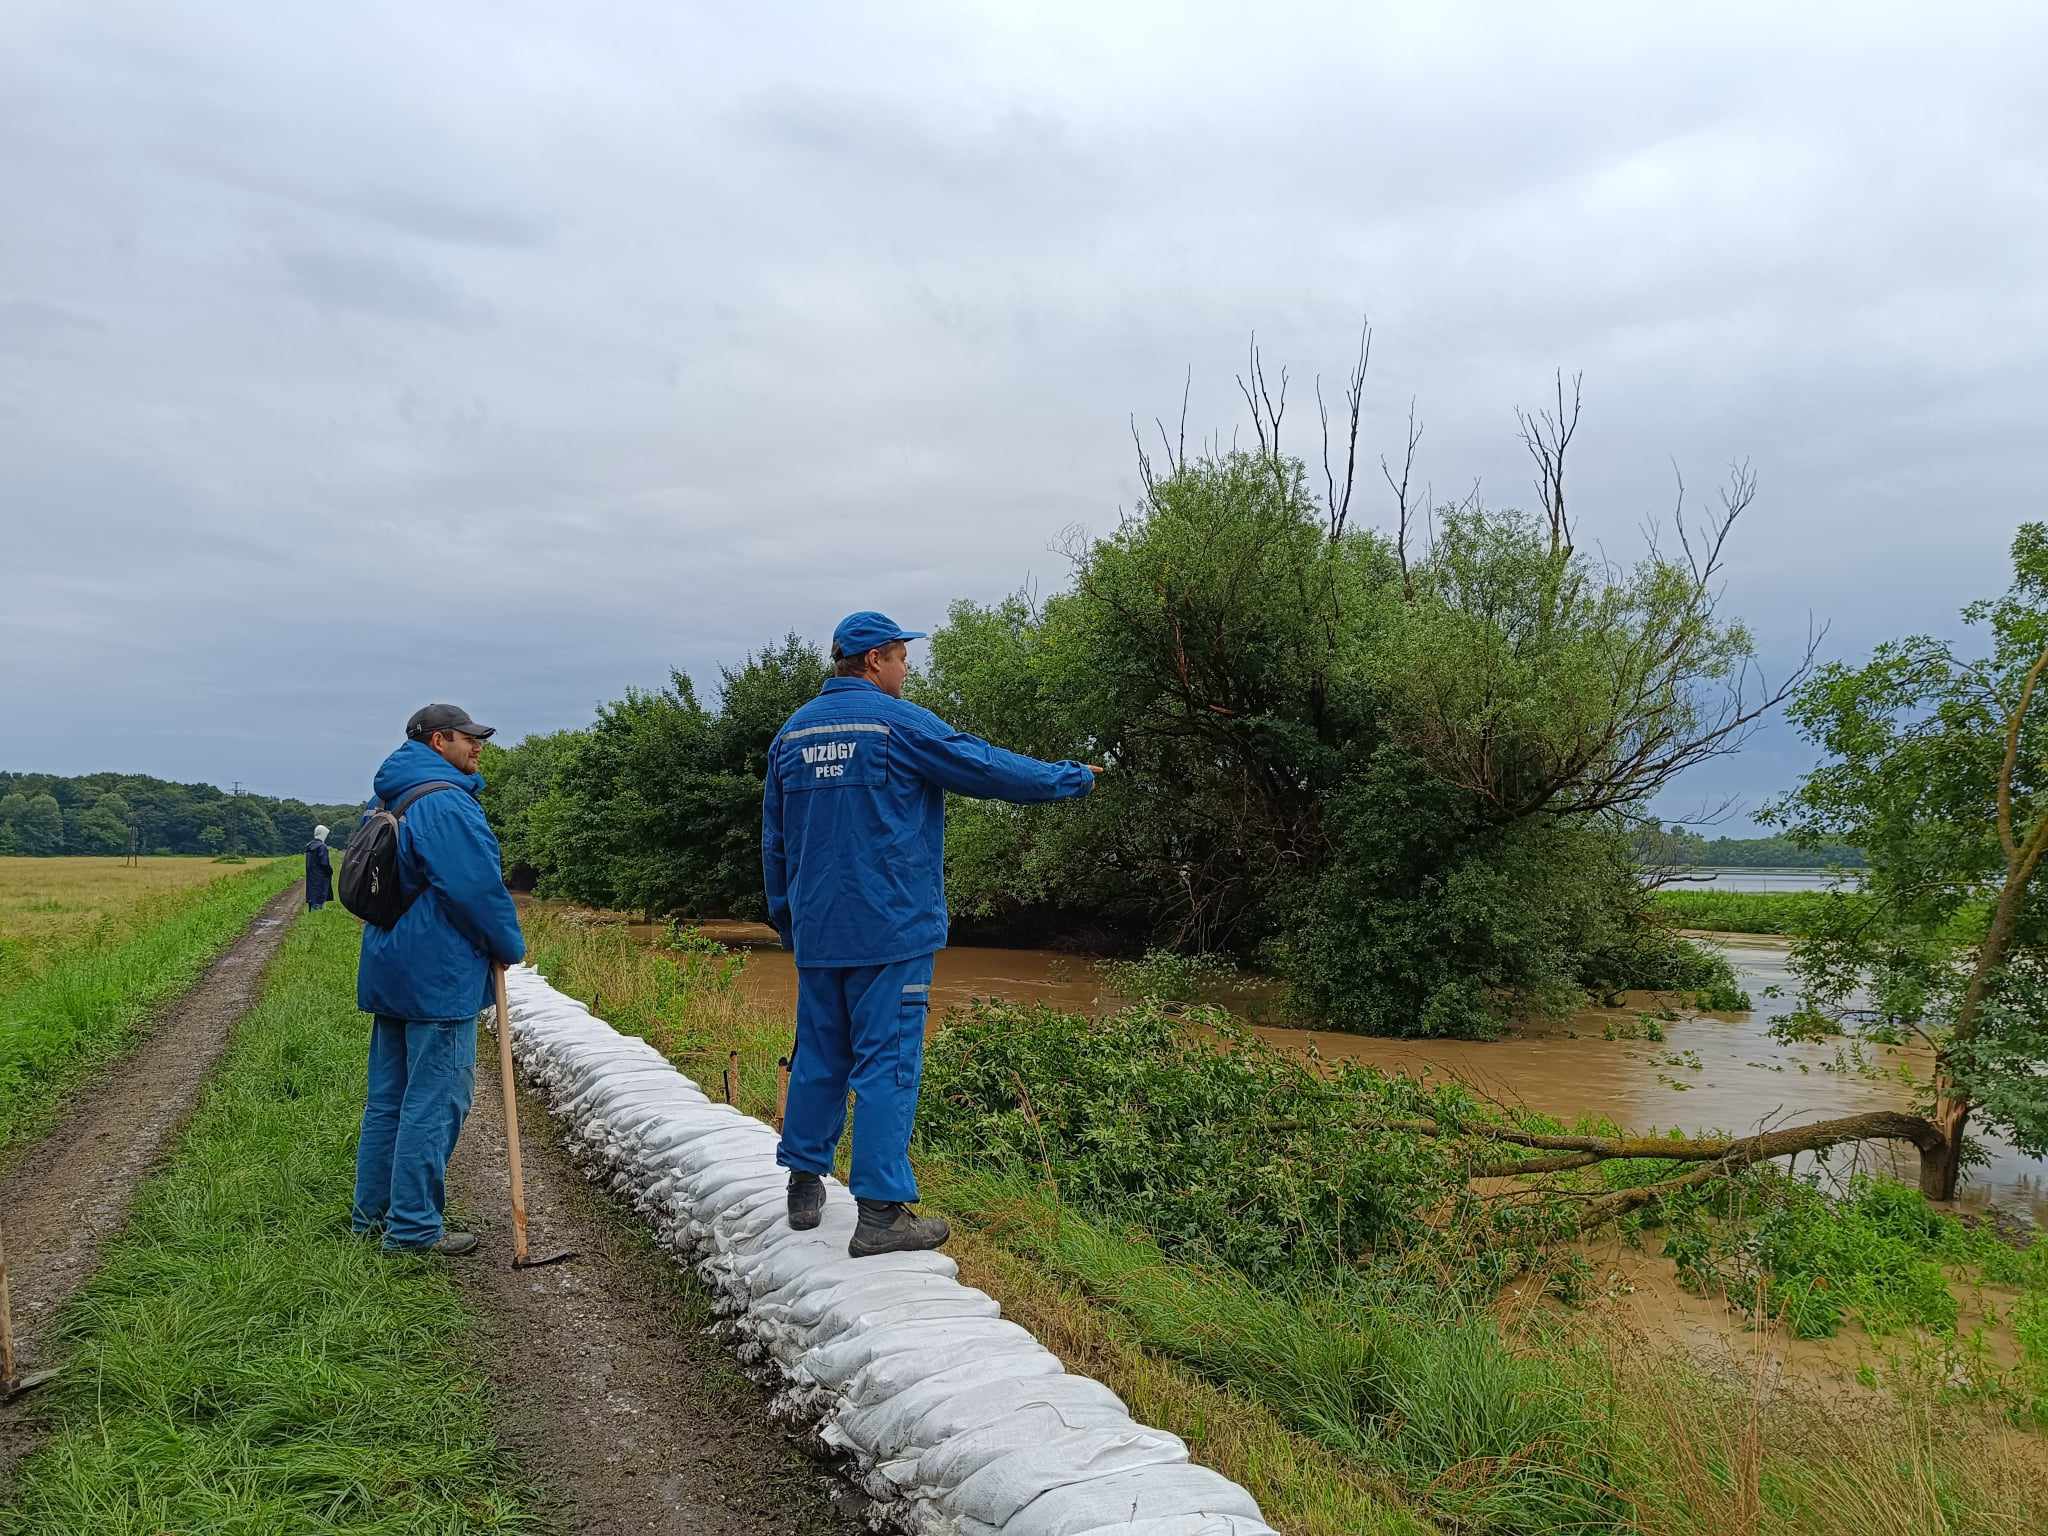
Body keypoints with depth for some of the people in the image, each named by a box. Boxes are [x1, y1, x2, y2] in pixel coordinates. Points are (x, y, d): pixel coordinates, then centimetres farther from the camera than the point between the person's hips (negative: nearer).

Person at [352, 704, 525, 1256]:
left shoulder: (391, 801, 17)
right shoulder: (446, 803, -17)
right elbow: (479, 888, -21)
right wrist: (510, 945, -5)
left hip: (390, 971, 10)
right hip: (439, 977, -10)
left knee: (389, 1096, 17)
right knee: (433, 1101, -3)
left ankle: (373, 1213, 26)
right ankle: (414, 1227, 2)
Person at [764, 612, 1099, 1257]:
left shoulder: (791, 733, 11)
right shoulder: (899, 723, -10)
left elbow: (774, 841, 17)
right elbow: (988, 767, -6)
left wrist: (788, 924, 25)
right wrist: (1071, 777, 9)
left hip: (817, 932, 7)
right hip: (889, 931, -7)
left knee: (820, 1056, 15)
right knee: (887, 1062, -3)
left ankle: (805, 1186, 24)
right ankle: (880, 1212, -1)